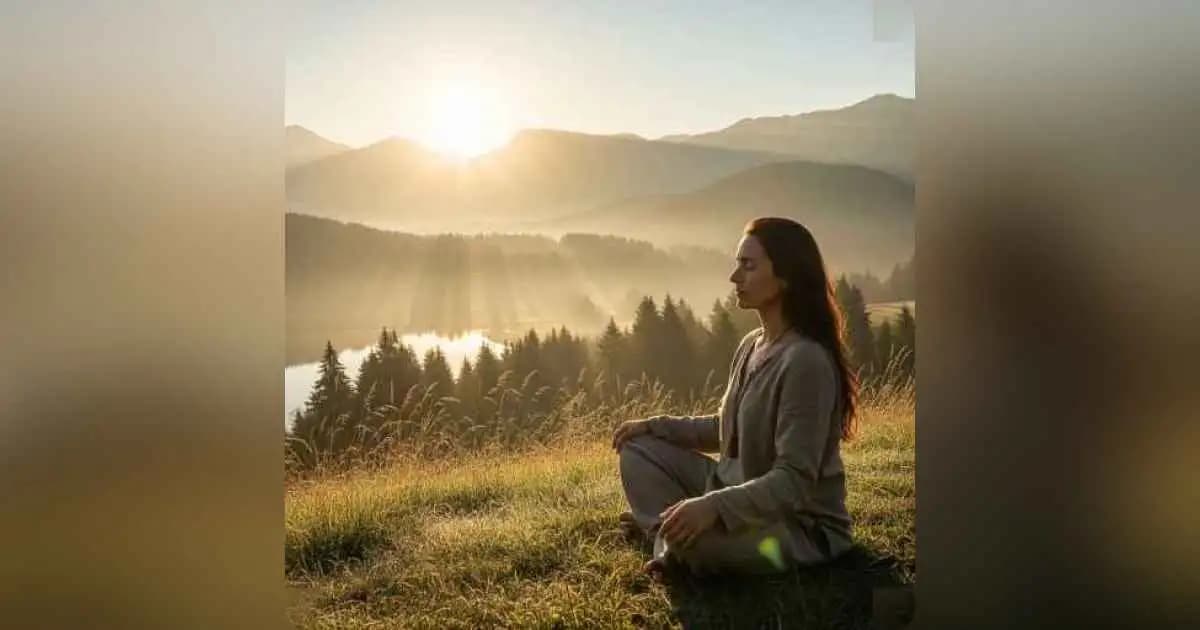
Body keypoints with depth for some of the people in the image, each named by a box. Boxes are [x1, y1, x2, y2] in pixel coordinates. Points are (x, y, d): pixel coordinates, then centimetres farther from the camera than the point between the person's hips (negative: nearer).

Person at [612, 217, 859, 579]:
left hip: (800, 525, -9)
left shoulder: (806, 361, -25)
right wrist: (655, 426, 8)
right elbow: (727, 431, 16)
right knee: (638, 449, 7)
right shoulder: (751, 345, 3)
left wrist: (714, 506, -38)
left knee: (691, 533, -36)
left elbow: (794, 480, -28)